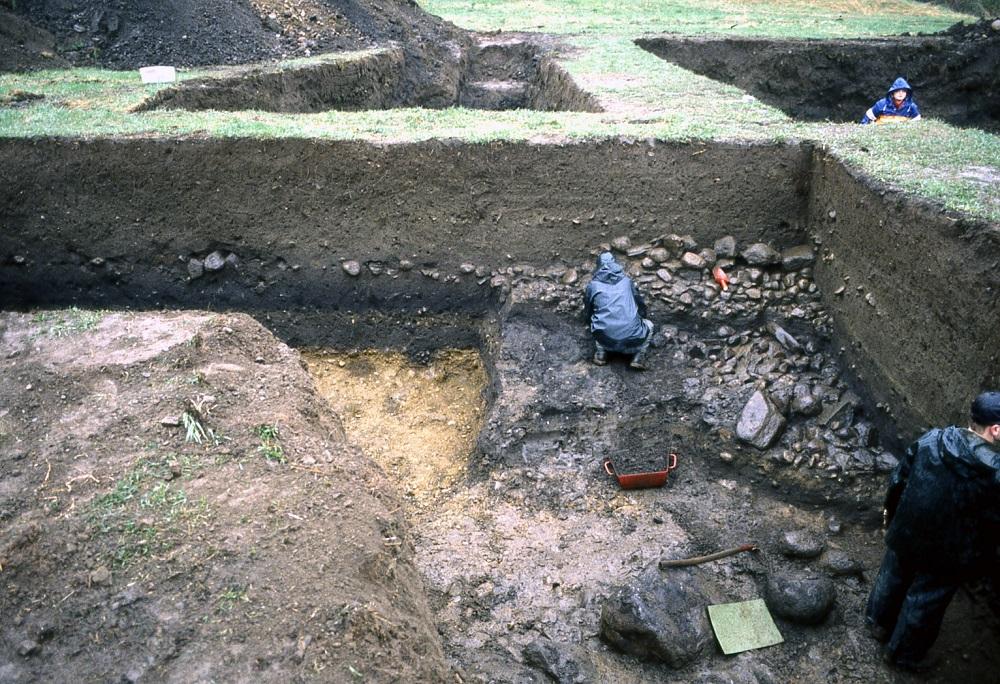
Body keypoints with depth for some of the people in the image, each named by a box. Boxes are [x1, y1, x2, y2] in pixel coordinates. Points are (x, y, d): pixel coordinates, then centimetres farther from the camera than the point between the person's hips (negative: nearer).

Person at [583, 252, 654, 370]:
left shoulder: (592, 285, 12)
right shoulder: (627, 281, 16)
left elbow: (588, 313, 25)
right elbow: (641, 306, 28)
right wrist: (638, 317, 49)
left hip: (605, 339, 1)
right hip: (633, 340, -1)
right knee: (648, 324, 30)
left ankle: (601, 352, 11)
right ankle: (639, 356, 8)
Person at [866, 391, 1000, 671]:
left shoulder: (930, 440, -16)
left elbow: (898, 480, -3)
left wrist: (891, 512, 14)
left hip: (906, 535, 4)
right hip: (947, 554, -4)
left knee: (893, 578, 28)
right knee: (925, 602, 19)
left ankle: (879, 622, 52)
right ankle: (903, 653, 39)